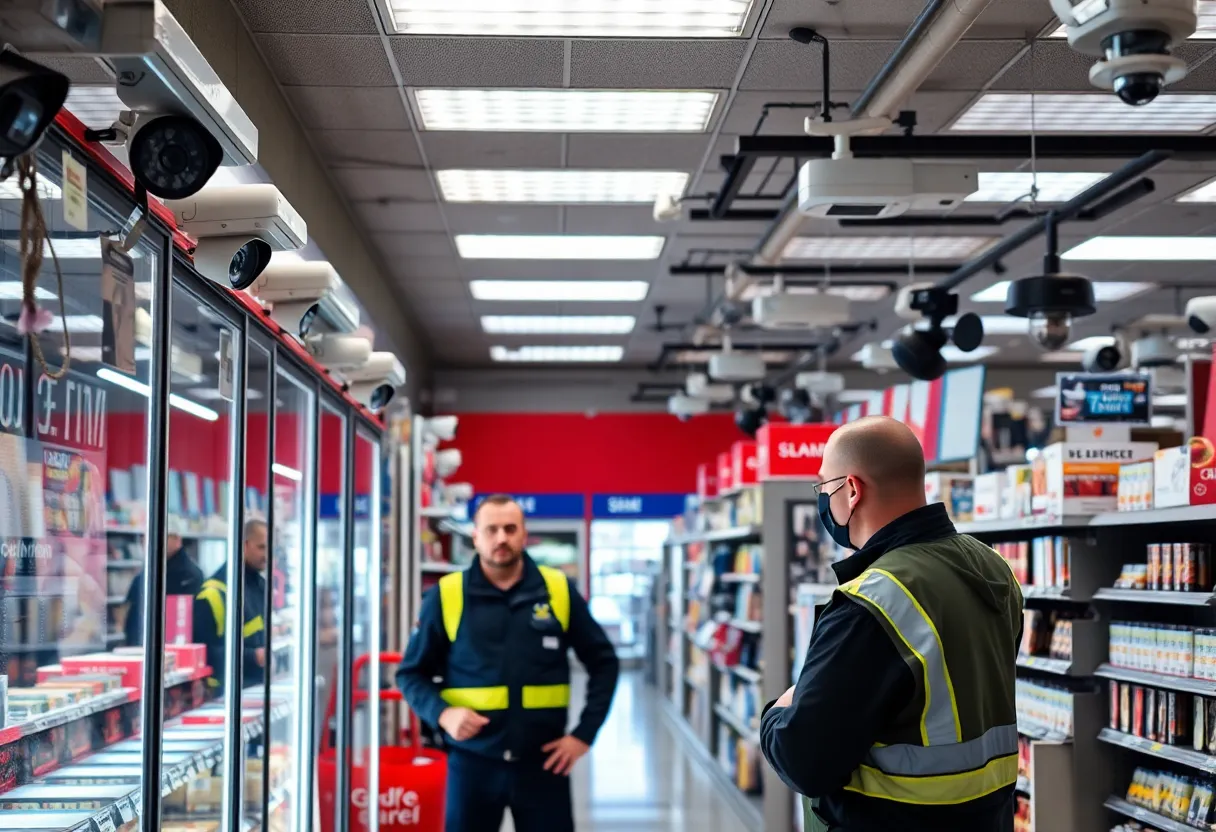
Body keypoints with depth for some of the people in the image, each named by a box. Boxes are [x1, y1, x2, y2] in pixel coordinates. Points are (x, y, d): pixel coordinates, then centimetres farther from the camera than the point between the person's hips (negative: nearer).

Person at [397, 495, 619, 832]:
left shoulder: (559, 591, 2)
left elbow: (603, 662, 9)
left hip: (543, 761, 1)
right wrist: (442, 714, -14)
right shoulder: (446, 596, -1)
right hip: (473, 762, 0)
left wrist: (584, 734, 1)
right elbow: (411, 673, 5)